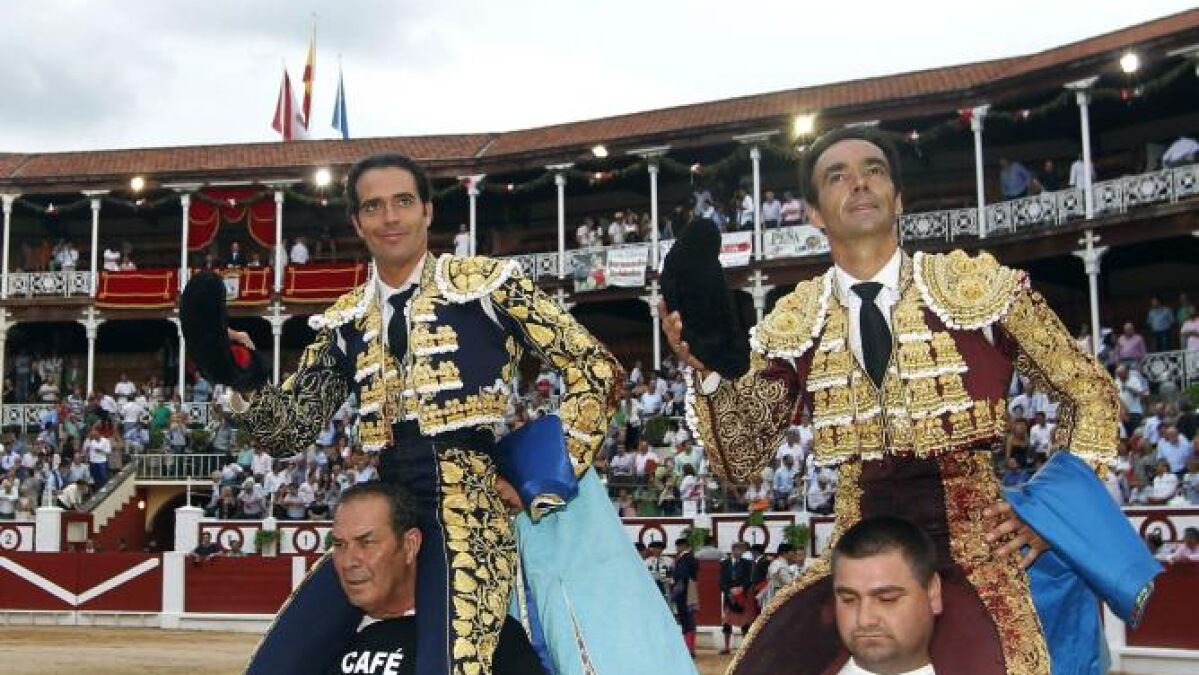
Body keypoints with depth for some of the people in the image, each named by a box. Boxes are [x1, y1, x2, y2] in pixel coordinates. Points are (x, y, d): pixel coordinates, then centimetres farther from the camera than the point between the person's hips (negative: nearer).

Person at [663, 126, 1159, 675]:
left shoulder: (977, 285, 0)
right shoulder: (792, 322, 4)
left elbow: (1092, 392, 9)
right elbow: (740, 462, 1)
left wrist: (1048, 511, -1)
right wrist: (709, 371, -16)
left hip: (973, 551, -2)